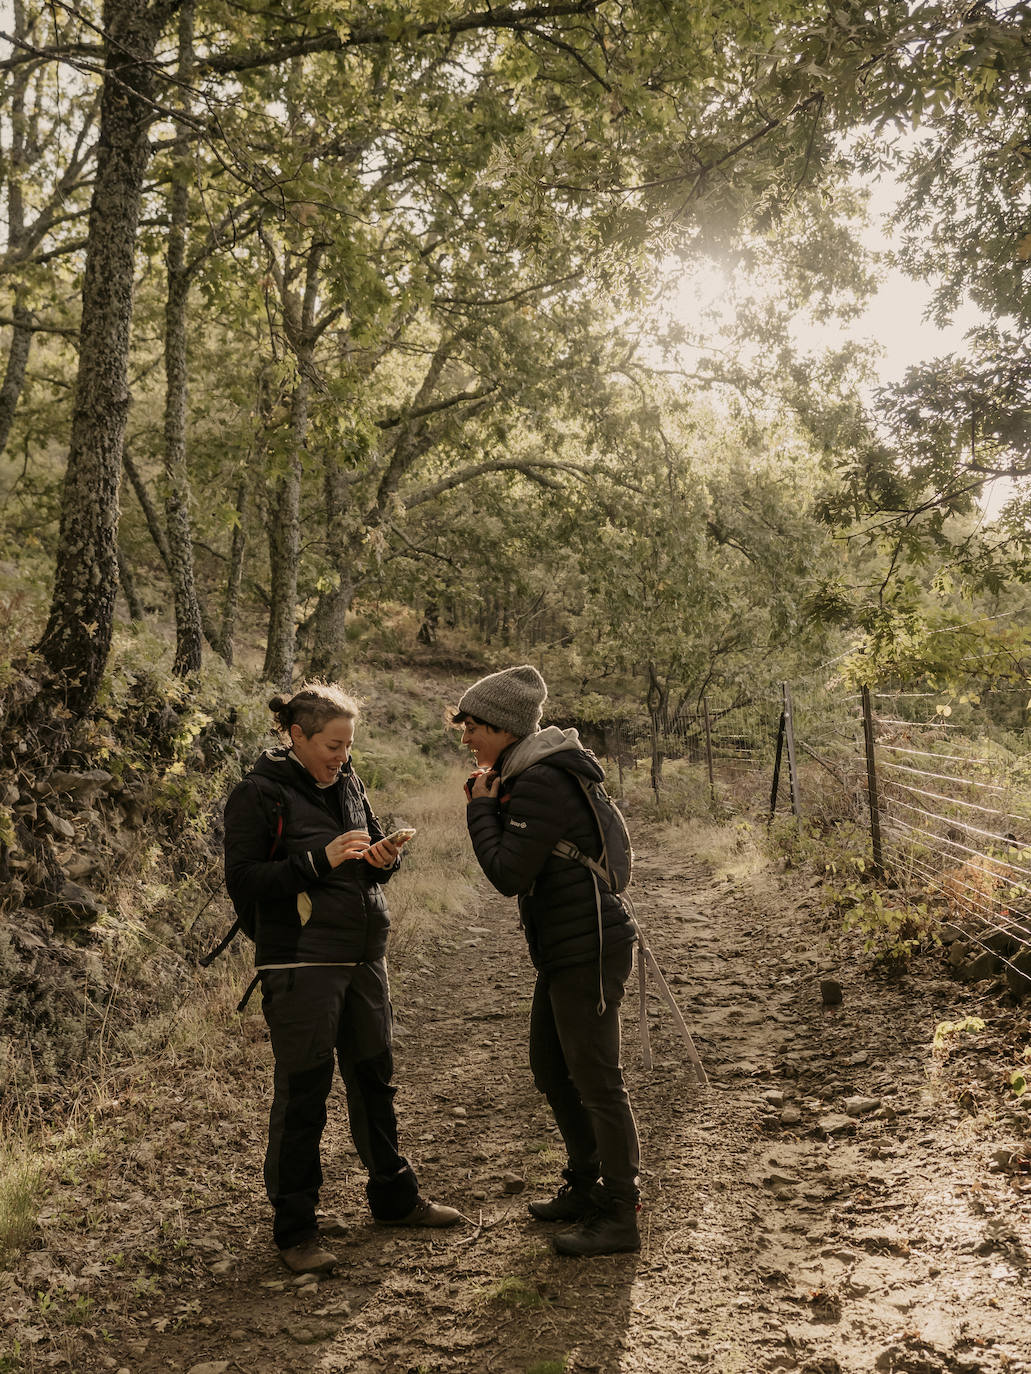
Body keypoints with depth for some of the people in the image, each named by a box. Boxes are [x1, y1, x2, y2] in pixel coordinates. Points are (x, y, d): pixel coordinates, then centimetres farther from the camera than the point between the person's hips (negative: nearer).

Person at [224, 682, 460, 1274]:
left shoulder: (347, 783, 10)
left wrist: (384, 858, -4)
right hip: (301, 963, -7)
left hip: (363, 955, 7)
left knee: (375, 1078, 17)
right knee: (302, 1094, -1)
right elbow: (242, 881, -14)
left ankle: (394, 1196, 34)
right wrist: (320, 859, -22)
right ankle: (295, 1229, 13)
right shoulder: (258, 794, -10)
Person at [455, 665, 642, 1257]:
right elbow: (523, 863, 16)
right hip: (567, 946, 10)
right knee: (551, 1069, 20)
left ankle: (621, 1217, 11)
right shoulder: (531, 773, 12)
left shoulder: (541, 783, -20)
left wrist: (483, 809, -10)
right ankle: (585, 1188, 34)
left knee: (596, 1080, -1)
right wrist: (489, 805, 3)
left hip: (588, 948, -10)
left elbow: (510, 874, -22)